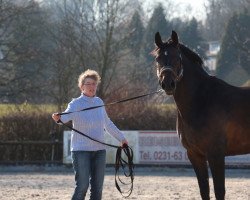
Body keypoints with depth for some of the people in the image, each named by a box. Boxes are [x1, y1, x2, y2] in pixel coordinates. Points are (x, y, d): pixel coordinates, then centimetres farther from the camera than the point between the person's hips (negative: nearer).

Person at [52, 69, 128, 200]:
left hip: (99, 150, 6)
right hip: (81, 151, -6)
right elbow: (67, 116, -27)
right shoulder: (76, 103, -6)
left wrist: (121, 138, 32)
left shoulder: (99, 102, 11)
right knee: (82, 186, -14)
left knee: (97, 188, 5)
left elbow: (108, 124, 25)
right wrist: (58, 118, -50)